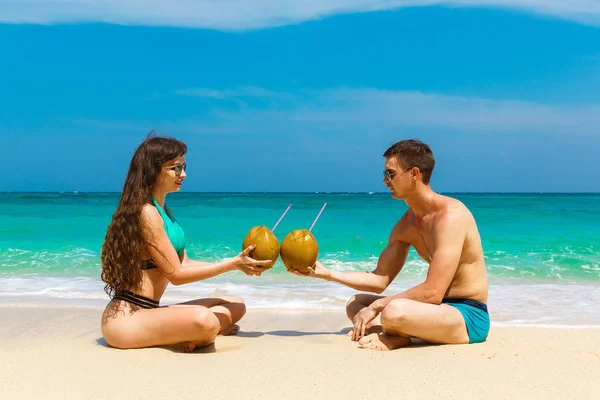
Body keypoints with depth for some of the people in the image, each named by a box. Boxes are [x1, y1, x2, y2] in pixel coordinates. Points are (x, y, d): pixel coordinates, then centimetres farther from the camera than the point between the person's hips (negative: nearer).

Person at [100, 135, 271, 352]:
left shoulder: (164, 211, 15)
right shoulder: (146, 212, -16)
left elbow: (184, 263, 13)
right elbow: (176, 274, -15)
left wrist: (236, 262, 3)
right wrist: (233, 264, -10)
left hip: (149, 311, 10)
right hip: (126, 318, -10)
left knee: (235, 306, 8)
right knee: (203, 320, -37)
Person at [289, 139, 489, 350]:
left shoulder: (450, 215, -20)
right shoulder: (405, 225, 8)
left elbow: (432, 293, -26)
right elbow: (379, 280, 12)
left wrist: (377, 306, -18)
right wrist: (327, 274, 6)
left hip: (469, 316, -9)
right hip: (441, 307, 9)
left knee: (394, 311, -38)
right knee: (355, 304, 16)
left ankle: (395, 334, -5)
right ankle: (396, 336, -11)